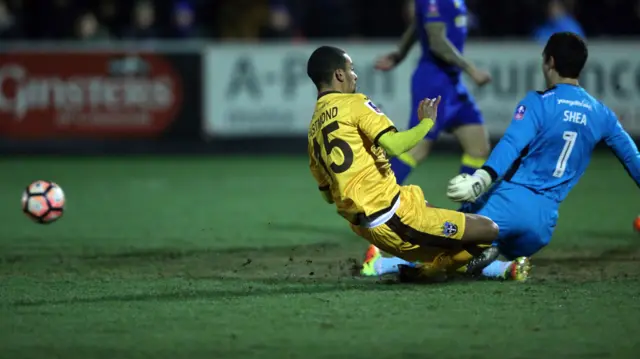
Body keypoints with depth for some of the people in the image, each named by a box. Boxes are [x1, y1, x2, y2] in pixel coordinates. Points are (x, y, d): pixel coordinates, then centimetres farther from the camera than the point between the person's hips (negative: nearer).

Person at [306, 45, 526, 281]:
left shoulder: (314, 128, 16)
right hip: (391, 216, -9)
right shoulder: (353, 103, -7)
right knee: (488, 230, -3)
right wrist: (427, 122, -5)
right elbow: (394, 145, -20)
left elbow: (327, 194, 19)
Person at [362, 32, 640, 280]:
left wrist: (481, 179, -29)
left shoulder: (538, 103, -1)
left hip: (510, 200, -5)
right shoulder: (601, 115, 14)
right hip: (544, 222, 5)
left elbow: (511, 145, -17)